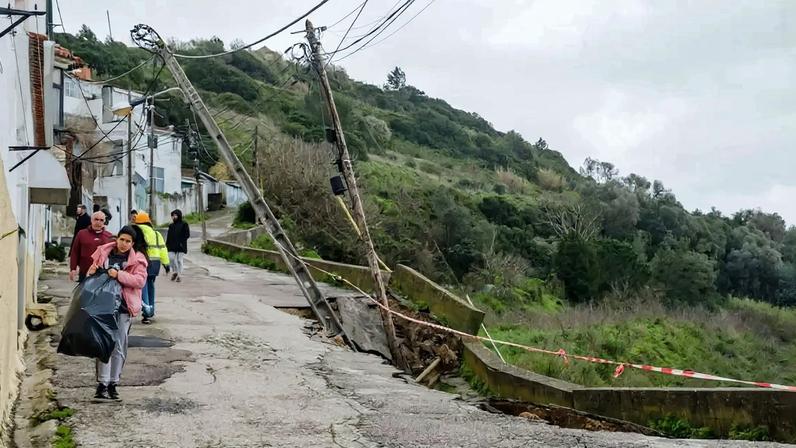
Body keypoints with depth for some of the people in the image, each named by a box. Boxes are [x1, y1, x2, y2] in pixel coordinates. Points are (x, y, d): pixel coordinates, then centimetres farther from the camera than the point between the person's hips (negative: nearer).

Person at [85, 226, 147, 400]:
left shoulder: (137, 260, 3)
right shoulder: (104, 253, 9)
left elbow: (140, 280, -10)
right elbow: (92, 273, 21)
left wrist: (119, 275, -20)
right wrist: (92, 271, -3)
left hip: (123, 307, -1)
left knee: (119, 346, 4)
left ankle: (113, 383, 15)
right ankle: (102, 383, -3)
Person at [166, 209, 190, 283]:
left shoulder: (184, 224, 0)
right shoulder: (171, 225, 16)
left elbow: (187, 235, -5)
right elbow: (168, 236, 16)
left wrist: (181, 242, -14)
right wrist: (167, 244, 7)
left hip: (181, 246, -4)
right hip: (172, 246, 4)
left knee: (179, 260, -3)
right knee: (171, 258, -8)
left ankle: (178, 275, 5)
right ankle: (175, 272, 14)